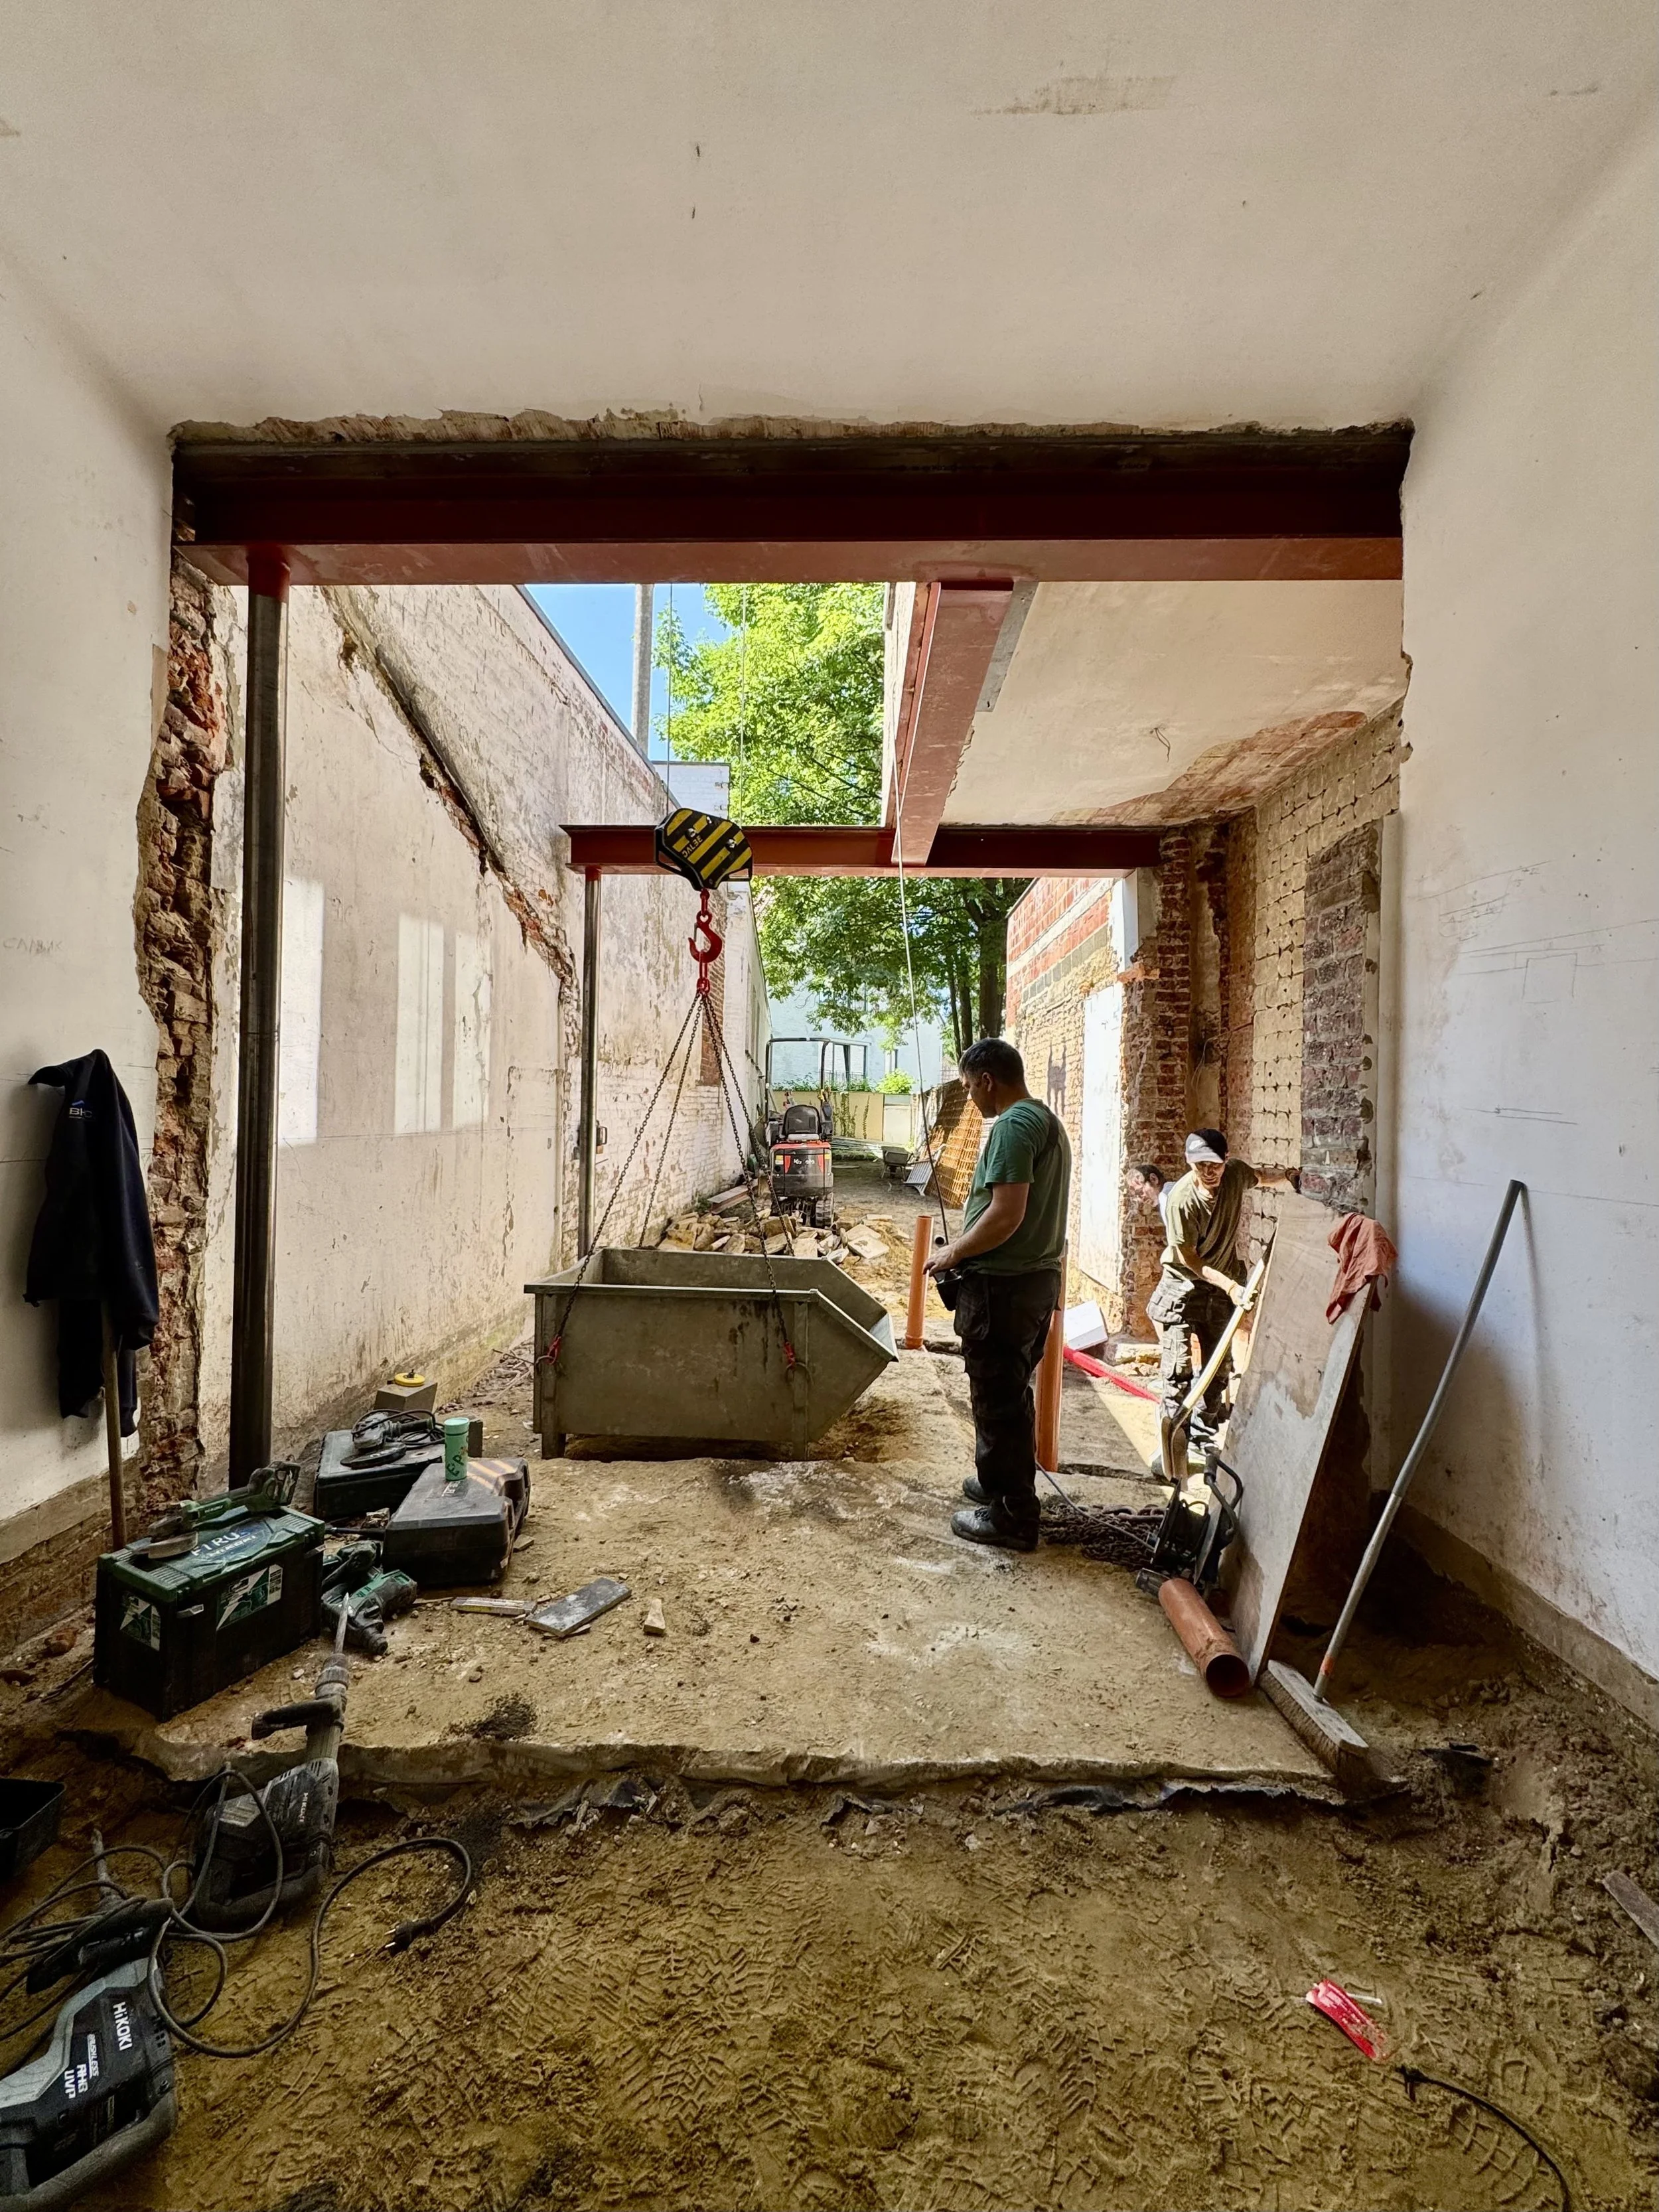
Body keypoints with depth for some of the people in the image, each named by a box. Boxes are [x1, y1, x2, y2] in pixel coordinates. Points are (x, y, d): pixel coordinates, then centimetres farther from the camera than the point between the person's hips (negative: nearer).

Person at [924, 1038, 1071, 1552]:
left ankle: (1011, 1516, 13)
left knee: (997, 1400, 2)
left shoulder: (1012, 1126, -18)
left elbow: (1006, 1214, -26)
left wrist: (954, 1254, -12)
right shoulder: (1048, 1120, 13)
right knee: (1013, 1394, 21)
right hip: (1039, 1277, 10)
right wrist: (965, 1244, 17)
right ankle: (1001, 1484, 36)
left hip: (1001, 1284, -10)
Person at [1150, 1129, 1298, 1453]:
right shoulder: (1181, 1200, -26)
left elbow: (1261, 1180, 16)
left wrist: (1287, 1180, 3)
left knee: (1218, 1367, 9)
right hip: (1183, 1284, -5)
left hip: (1221, 1286, 5)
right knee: (1178, 1367, -5)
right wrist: (1230, 1286, -25)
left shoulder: (1236, 1174, -12)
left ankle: (1203, 1438, 21)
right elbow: (1188, 1258, -20)